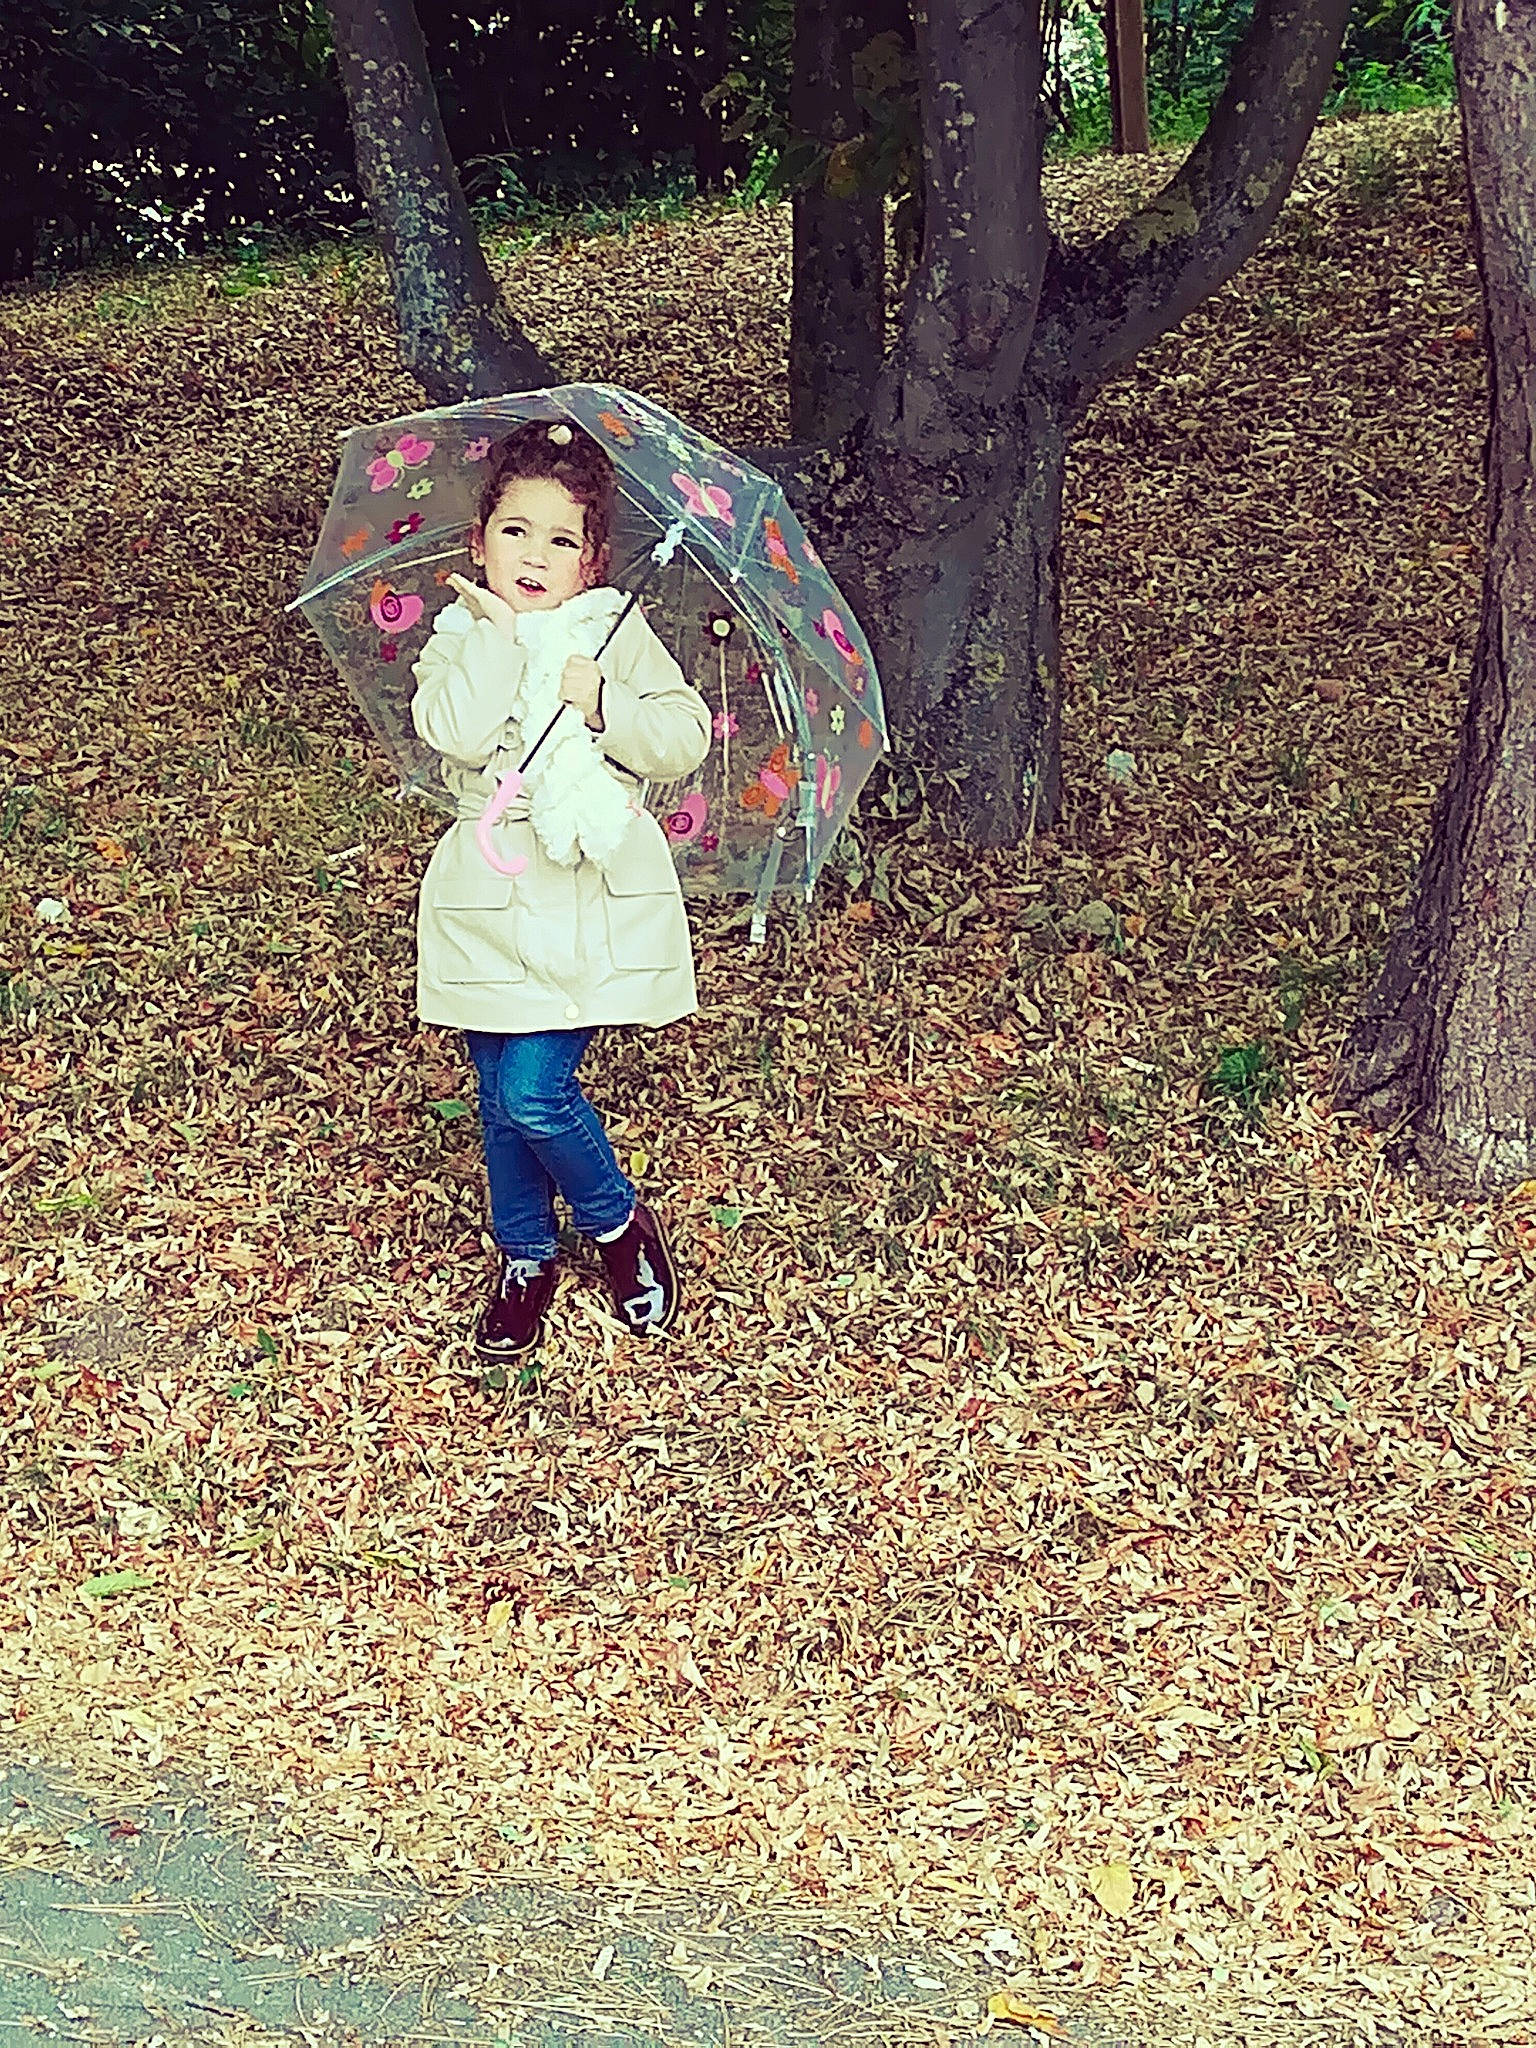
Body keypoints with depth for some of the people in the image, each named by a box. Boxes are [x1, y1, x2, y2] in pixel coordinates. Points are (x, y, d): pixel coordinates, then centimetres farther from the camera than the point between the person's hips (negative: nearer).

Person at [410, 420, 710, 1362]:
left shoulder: (619, 635, 3)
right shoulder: (460, 639, 3)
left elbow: (685, 740, -4)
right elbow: (456, 734, -16)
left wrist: (601, 702, -17)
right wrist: (498, 633, -14)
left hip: (596, 901, -2)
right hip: (493, 902, 2)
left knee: (533, 1088, -11)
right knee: (502, 1096, 8)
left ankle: (619, 1223, 15)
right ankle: (525, 1258, 30)